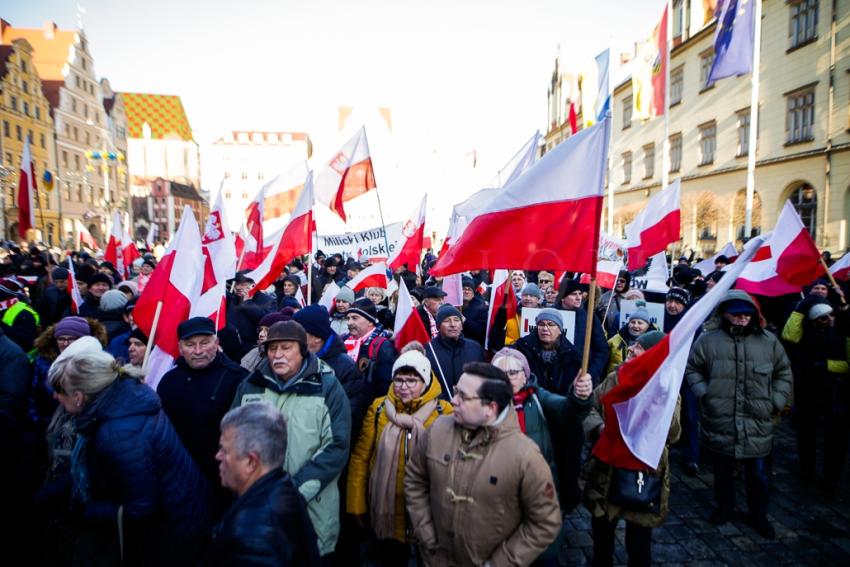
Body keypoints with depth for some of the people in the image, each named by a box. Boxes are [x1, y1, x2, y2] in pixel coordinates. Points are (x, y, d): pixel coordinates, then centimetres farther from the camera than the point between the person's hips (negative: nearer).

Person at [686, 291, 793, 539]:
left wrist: (776, 402, 3)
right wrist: (703, 393, -5)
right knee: (722, 470, 16)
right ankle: (725, 505, 39)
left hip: (757, 423, 1)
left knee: (757, 472, 15)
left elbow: (784, 372, 11)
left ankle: (758, 514, 36)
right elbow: (692, 368, 5)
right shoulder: (708, 339, -7)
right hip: (720, 421, -1)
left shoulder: (768, 341, -1)